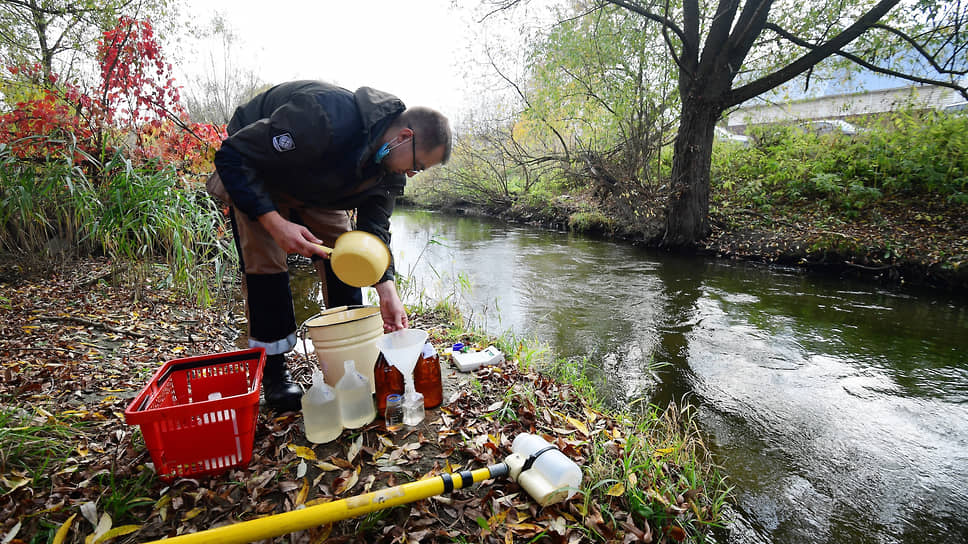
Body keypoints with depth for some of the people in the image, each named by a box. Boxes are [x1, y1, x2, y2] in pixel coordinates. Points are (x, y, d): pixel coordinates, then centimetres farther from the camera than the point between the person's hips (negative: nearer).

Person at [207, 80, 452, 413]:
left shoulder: (391, 167, -18)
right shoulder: (327, 116, -41)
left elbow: (374, 227, -15)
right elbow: (233, 157, -34)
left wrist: (387, 291, -26)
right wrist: (274, 222, -43)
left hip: (318, 188, 6)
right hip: (253, 176, -5)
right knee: (265, 264, -13)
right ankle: (273, 374, 1)